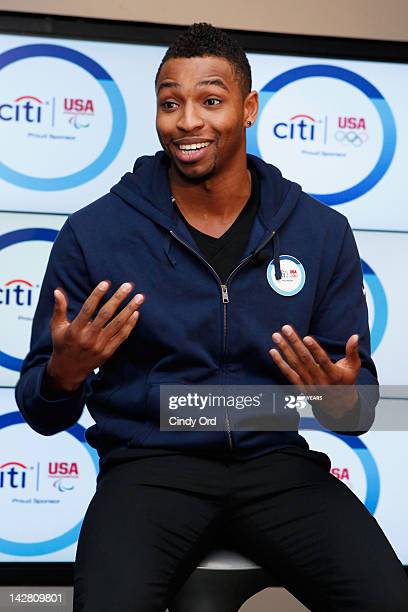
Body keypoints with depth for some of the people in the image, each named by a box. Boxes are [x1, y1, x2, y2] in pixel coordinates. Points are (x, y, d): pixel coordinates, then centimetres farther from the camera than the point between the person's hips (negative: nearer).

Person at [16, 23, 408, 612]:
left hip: (275, 461, 2)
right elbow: (42, 413, 2)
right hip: (149, 462, -1)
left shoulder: (322, 232, 2)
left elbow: (358, 411, 6)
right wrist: (65, 372, -21)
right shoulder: (93, 233, -3)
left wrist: (341, 397, -18)